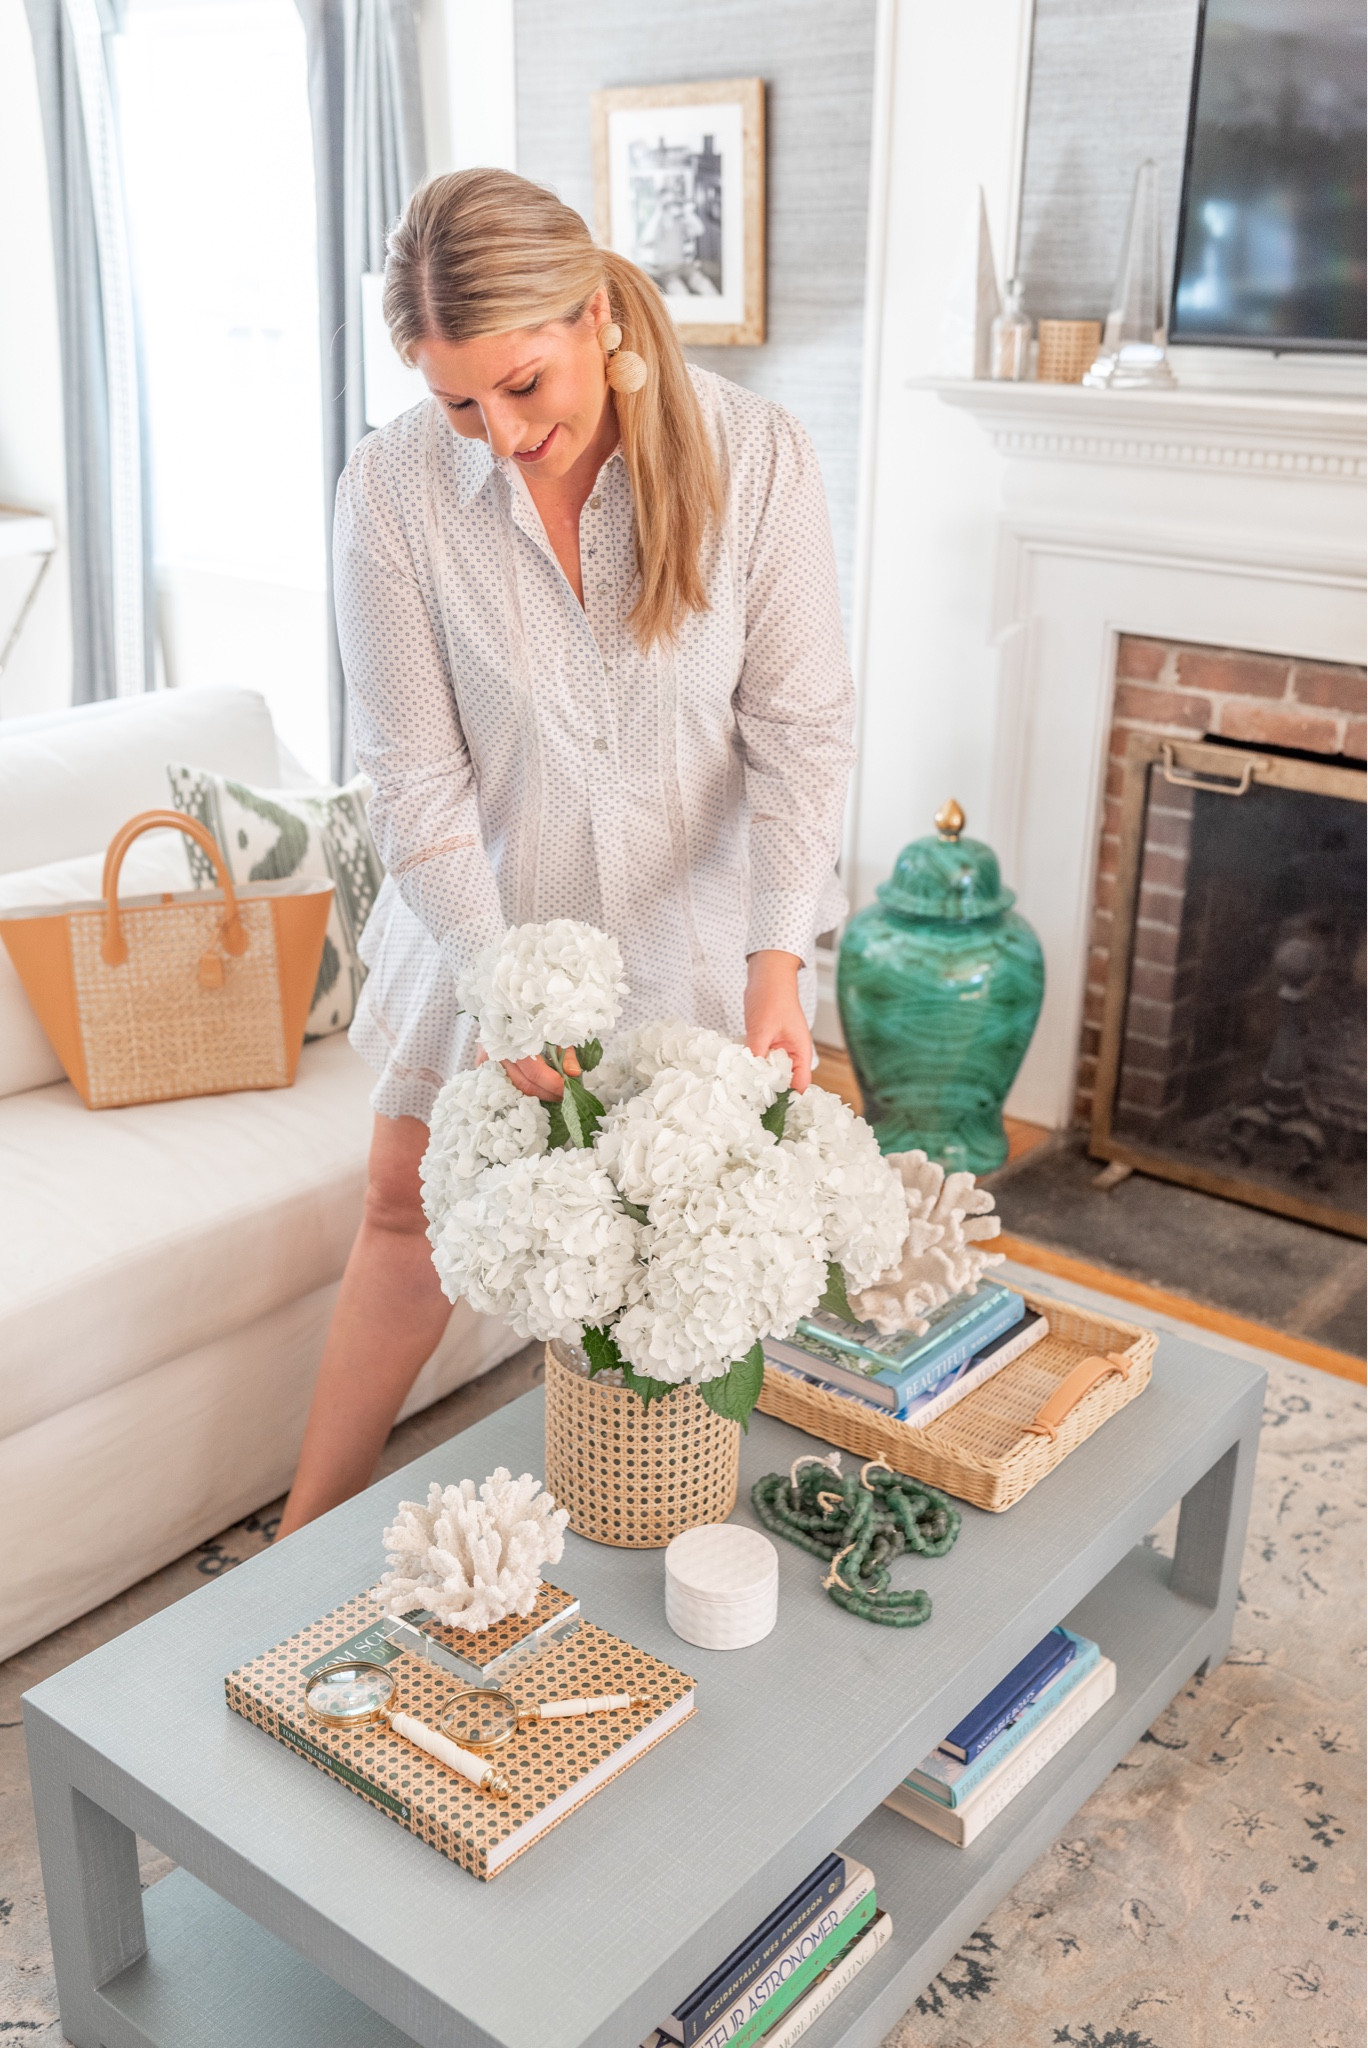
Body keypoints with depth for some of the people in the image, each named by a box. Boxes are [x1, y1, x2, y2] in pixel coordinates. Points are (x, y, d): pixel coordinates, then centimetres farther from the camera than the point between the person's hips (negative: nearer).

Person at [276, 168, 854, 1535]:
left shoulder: (754, 458, -17)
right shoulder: (392, 488, -17)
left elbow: (801, 728, -14)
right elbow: (413, 775, -15)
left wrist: (778, 953, -25)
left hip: (689, 926, 0)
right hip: (483, 919, 1)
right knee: (408, 1211, 13)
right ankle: (308, 1538, 32)